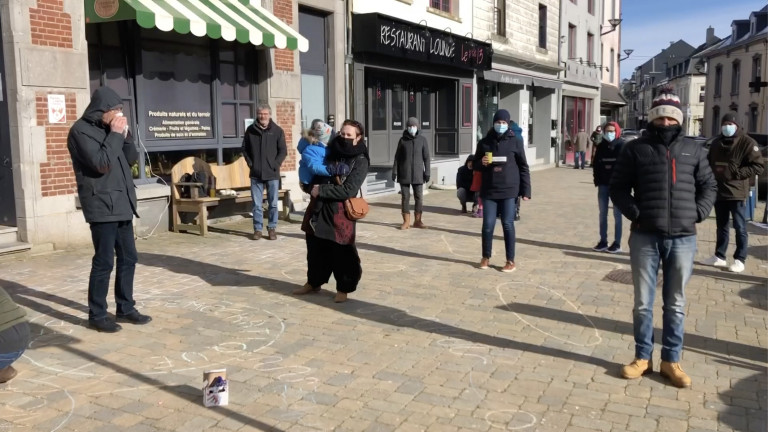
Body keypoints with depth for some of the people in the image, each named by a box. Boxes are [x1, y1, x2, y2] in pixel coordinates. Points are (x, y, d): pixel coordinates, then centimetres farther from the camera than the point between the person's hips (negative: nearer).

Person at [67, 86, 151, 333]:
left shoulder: (108, 129, 15)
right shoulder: (81, 131, -9)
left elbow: (132, 159, 14)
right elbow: (101, 163, -20)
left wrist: (124, 134, 0)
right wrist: (115, 135, -13)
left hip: (121, 204, 8)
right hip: (101, 205, -8)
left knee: (128, 257, 11)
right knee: (104, 261, -5)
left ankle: (125, 308, 21)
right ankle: (97, 315, 5)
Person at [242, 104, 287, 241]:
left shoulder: (277, 131, 0)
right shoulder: (250, 130, 4)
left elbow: (283, 151, 1)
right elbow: (245, 148, 12)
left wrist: (275, 165, -8)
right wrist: (250, 163, 2)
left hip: (272, 174, -1)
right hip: (256, 174, 1)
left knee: (273, 204, 4)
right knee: (257, 204, 5)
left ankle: (272, 228, 14)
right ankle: (258, 229, 13)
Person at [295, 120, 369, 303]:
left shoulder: (360, 161, -10)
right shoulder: (332, 152, 7)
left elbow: (348, 190, -19)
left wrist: (320, 190, -19)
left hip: (340, 212, -6)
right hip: (319, 208, 6)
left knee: (342, 252, 1)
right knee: (315, 247, 16)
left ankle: (343, 288, 17)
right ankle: (314, 282, 33)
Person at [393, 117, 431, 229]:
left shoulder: (422, 140, 2)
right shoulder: (402, 140, 4)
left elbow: (426, 157, 3)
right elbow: (397, 157, 7)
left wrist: (427, 172, -3)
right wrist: (394, 171, 2)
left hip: (418, 173, 0)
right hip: (404, 174, 0)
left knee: (419, 197, 1)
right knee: (405, 197, 2)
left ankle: (417, 221, 10)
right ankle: (406, 221, 8)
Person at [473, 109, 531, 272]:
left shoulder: (515, 141, 0)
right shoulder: (485, 142, 5)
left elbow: (523, 167, 2)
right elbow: (476, 165, 14)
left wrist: (526, 190, -3)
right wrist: (482, 163, -10)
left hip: (509, 190, -2)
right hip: (489, 190, 2)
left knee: (508, 225, 2)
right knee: (488, 225, 4)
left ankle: (511, 261, 12)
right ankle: (486, 257, 21)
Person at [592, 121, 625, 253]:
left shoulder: (622, 146, -6)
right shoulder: (601, 147, 7)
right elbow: (596, 164, 9)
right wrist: (597, 180, 0)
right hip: (603, 184, 4)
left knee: (617, 214, 3)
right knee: (602, 213, 9)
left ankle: (617, 243, 9)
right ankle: (603, 241, 17)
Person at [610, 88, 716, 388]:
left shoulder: (693, 151, 8)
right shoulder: (636, 148, 2)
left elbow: (709, 186, 15)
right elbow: (618, 186, 4)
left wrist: (697, 214, 0)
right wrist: (634, 213, -8)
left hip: (683, 238, 2)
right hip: (645, 237, -1)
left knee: (675, 304, 10)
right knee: (643, 302, 7)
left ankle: (671, 360, 21)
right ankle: (642, 357, 20)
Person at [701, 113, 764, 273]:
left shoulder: (747, 142, -7)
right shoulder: (716, 143, 12)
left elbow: (758, 167, -12)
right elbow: (709, 163, 24)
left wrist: (734, 173, -19)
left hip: (737, 193, -6)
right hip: (718, 191, 6)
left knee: (740, 227, 1)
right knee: (722, 226, 15)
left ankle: (740, 259, 8)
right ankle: (719, 256, 23)